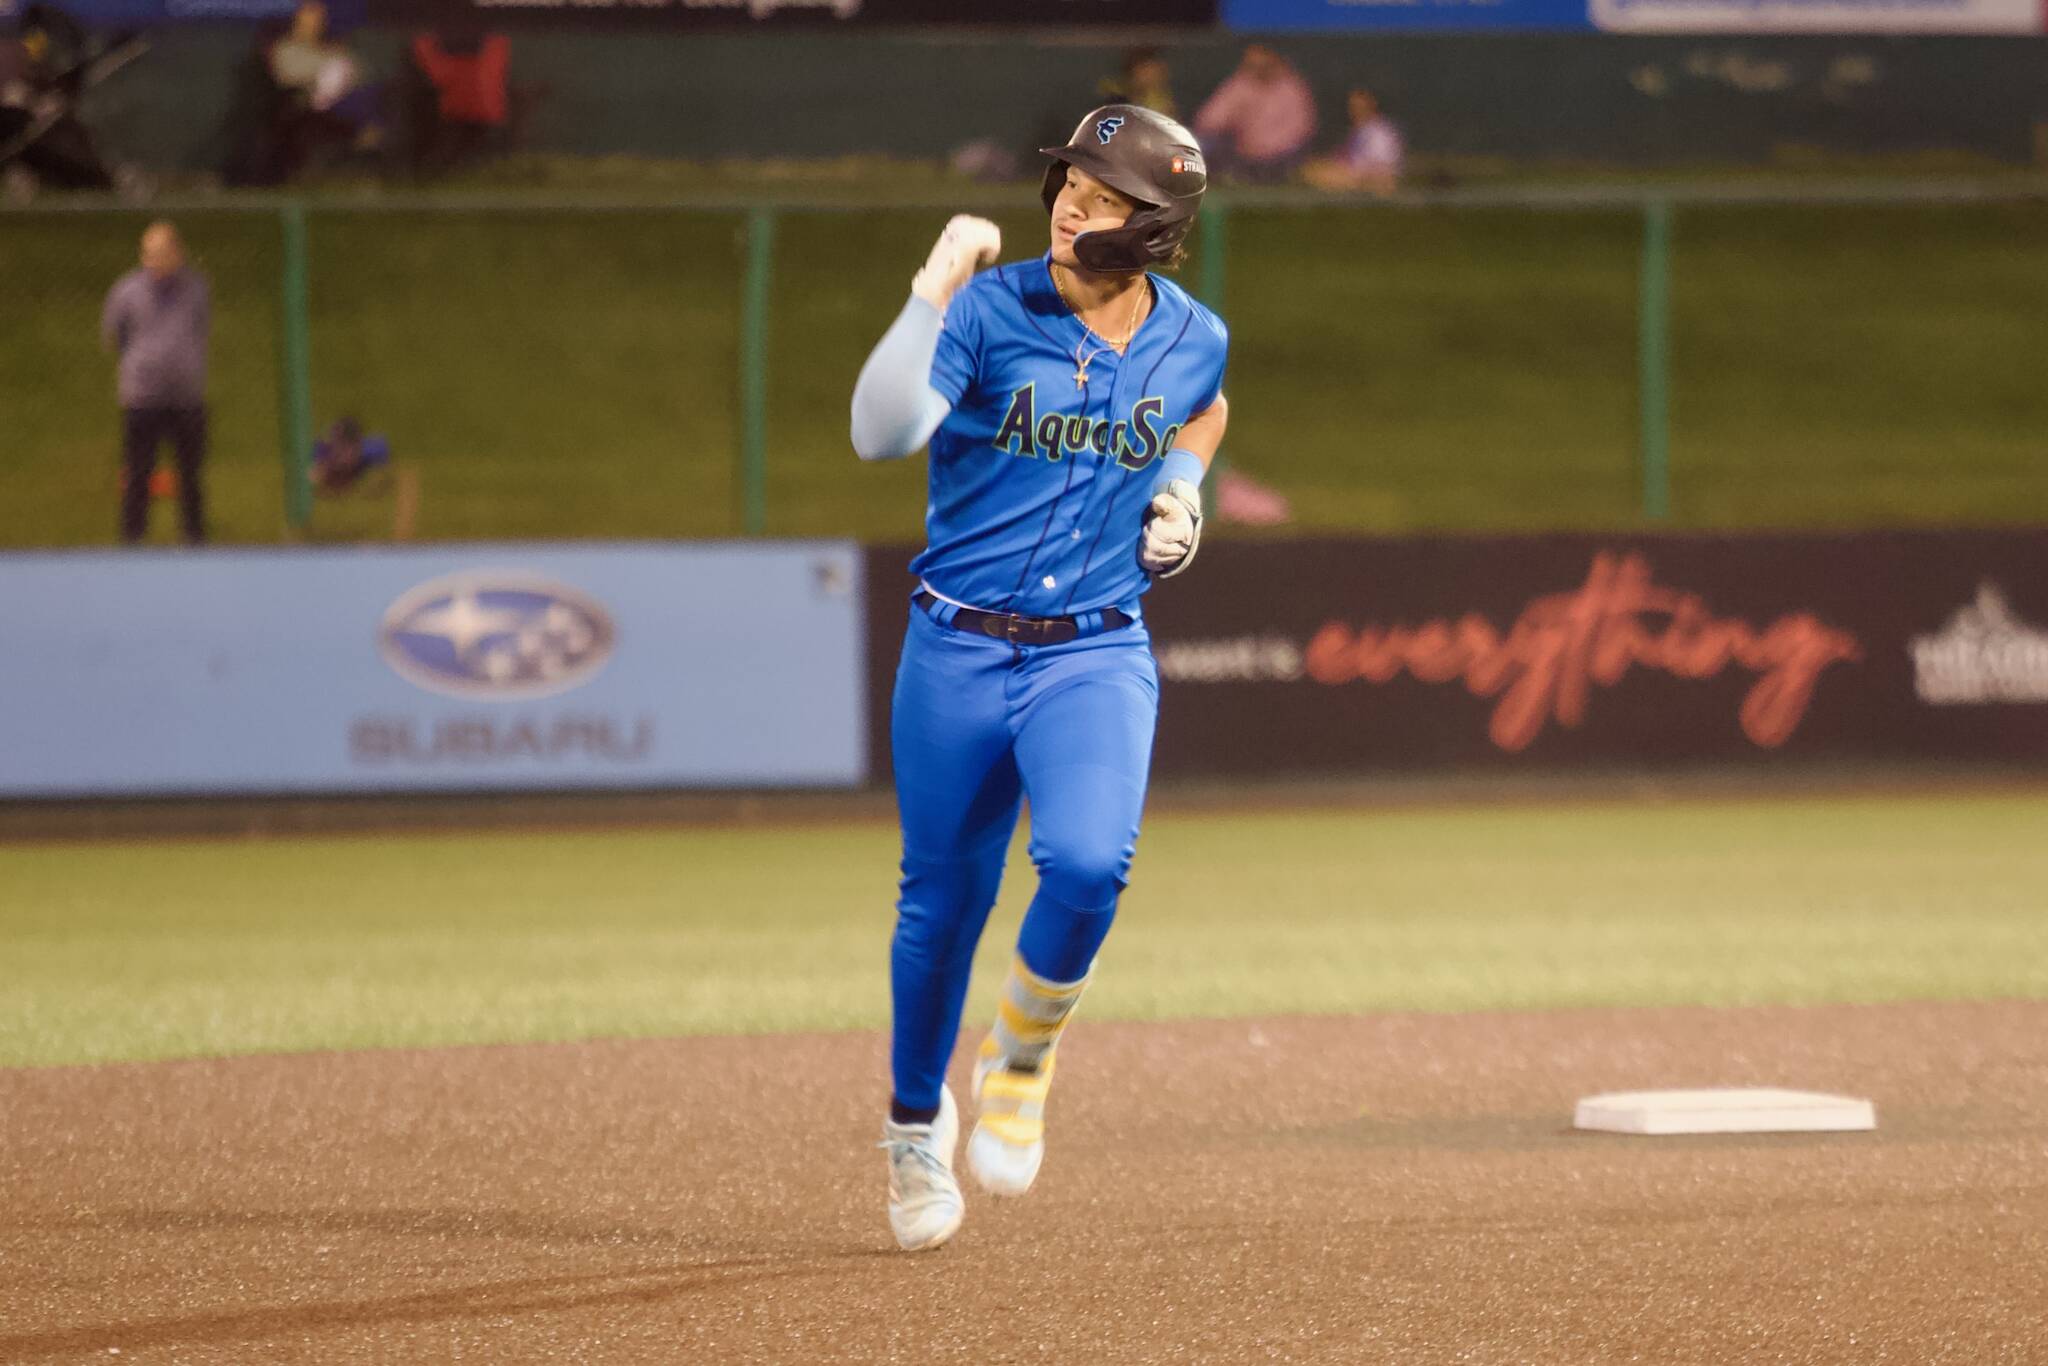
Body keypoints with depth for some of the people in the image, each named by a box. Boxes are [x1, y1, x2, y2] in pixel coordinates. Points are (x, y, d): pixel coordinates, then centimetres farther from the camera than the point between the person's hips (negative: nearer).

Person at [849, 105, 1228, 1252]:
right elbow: (883, 433, -24)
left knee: (1087, 864, -23)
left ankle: (1022, 1053, 6)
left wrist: (1180, 493, 7)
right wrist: (935, 293, -30)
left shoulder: (1194, 340, 1)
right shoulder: (989, 311, -10)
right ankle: (917, 1125, 31)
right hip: (958, 652, -1)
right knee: (943, 899, 7)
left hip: (1097, 655, 1)